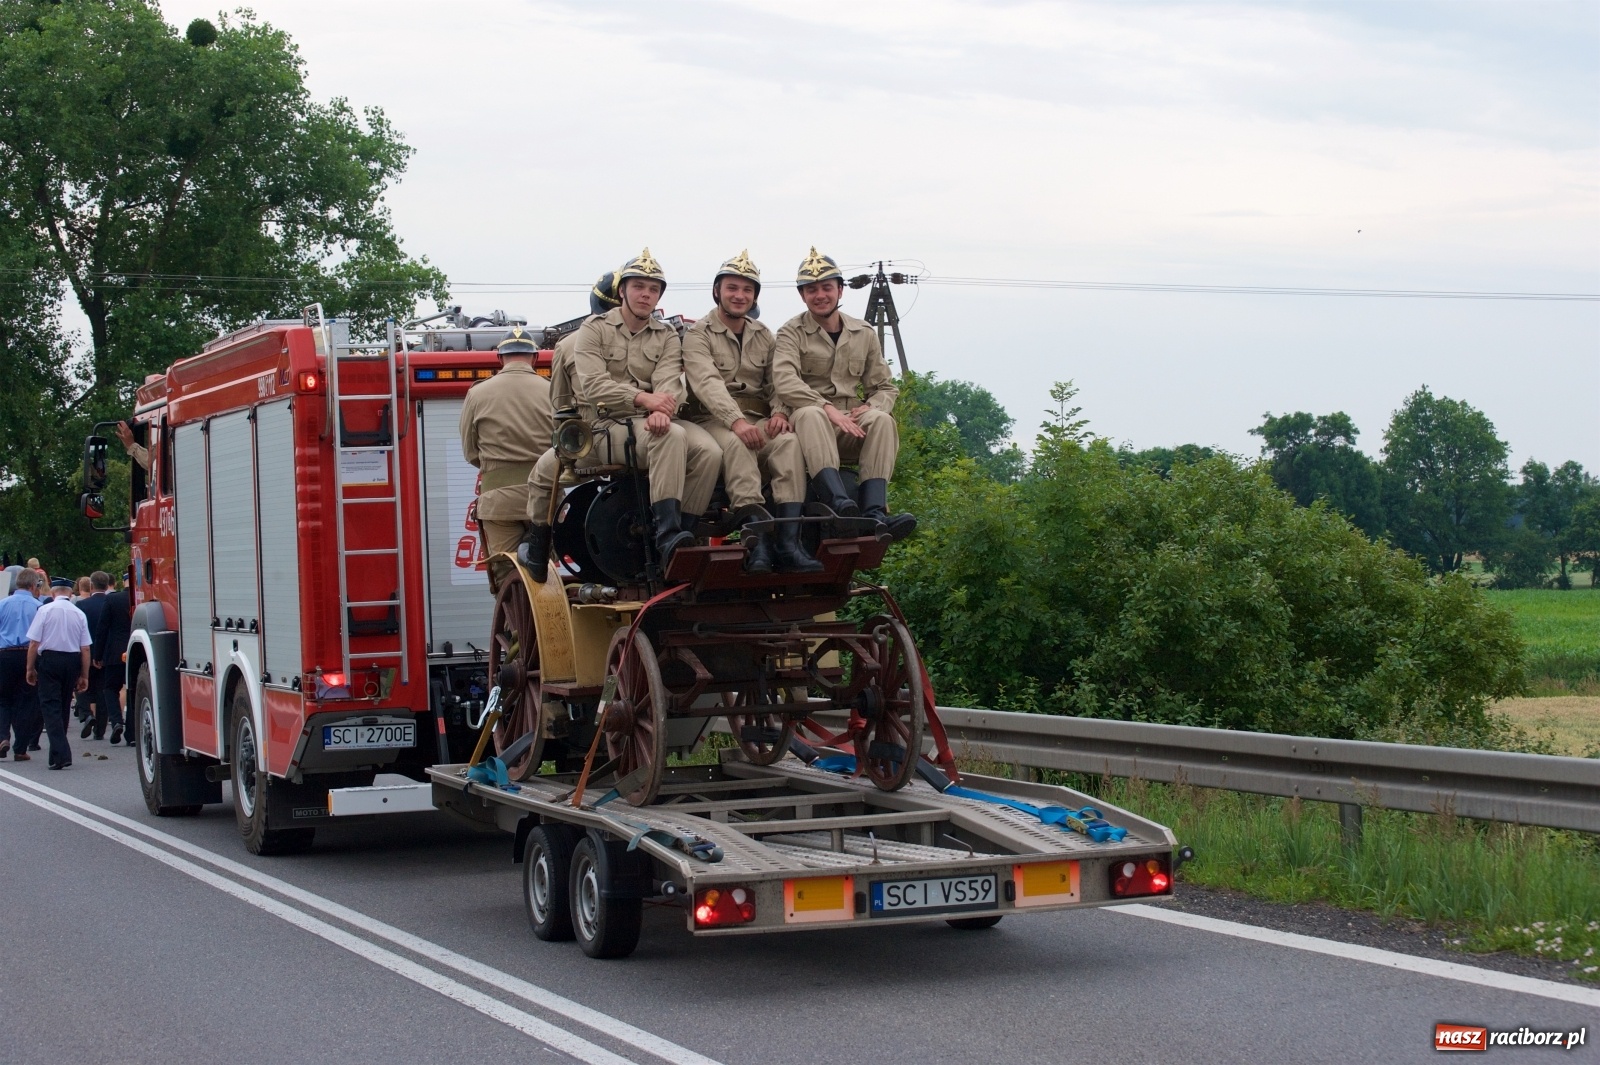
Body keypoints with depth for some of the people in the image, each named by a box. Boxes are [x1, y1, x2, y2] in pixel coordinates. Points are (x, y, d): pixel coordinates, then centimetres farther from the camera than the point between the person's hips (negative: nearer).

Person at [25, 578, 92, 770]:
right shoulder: (79, 614, 3)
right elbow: (85, 649, 2)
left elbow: (34, 643, -8)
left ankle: (60, 754, -18)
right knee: (64, 707, 16)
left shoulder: (45, 610, -6)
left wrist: (30, 668, 2)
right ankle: (60, 752, 24)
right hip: (72, 661, 4)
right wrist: (84, 676, 9)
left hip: (49, 660, -4)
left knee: (51, 706, -5)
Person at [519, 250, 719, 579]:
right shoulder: (594, 330, 7)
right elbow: (593, 385, -9)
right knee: (672, 436, -34)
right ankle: (666, 533, -39)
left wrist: (662, 410, -27)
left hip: (651, 424, 4)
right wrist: (642, 398, -24)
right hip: (605, 425, -4)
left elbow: (669, 382, -3)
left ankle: (682, 533, -21)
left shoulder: (667, 337, 17)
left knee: (709, 451, -24)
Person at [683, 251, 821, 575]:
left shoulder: (763, 335, 21)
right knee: (737, 445, -38)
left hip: (759, 421, 4)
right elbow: (707, 383, -13)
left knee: (789, 443, -29)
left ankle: (787, 541, -42)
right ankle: (755, 532, -49)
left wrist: (780, 412, -11)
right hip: (715, 421, -4)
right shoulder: (698, 335, 4)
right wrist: (736, 421, -30)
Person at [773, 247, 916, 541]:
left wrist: (872, 407, -8)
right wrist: (828, 409, -27)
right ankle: (840, 503, -58)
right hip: (813, 425, -3)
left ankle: (874, 511, -45)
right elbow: (784, 382, -14)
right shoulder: (792, 333, 5)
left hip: (853, 427, 3)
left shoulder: (864, 334, 17)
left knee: (883, 420, -29)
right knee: (810, 415, -38)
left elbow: (886, 387, 17)